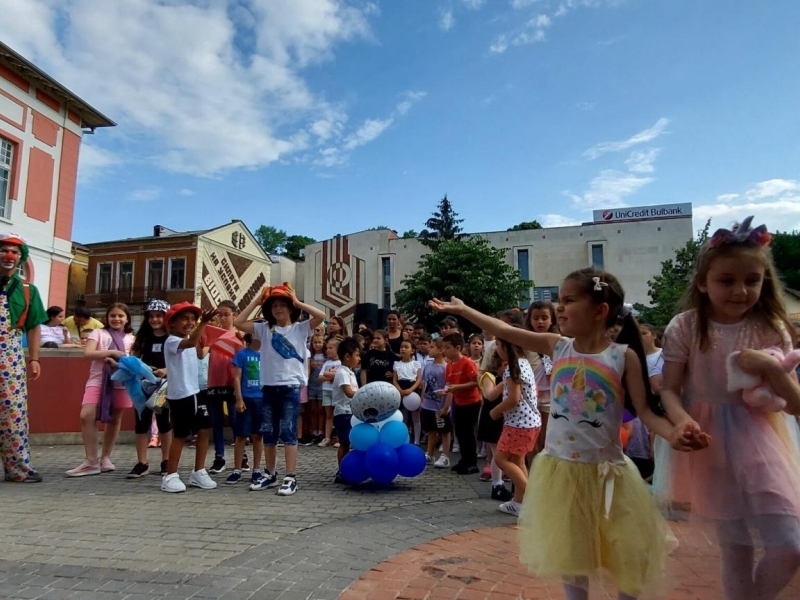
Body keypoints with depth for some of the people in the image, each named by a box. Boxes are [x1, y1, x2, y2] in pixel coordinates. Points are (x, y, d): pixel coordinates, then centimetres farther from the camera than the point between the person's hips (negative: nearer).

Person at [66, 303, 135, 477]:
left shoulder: (131, 339, 9)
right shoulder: (98, 333, 6)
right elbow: (88, 353, -9)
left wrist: (117, 363, -16)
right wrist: (113, 352, -15)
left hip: (120, 382, 2)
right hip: (98, 380, -1)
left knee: (115, 419, 8)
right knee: (87, 416, -16)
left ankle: (105, 458, 23)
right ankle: (91, 461, -7)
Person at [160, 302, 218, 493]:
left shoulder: (191, 341, 12)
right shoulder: (172, 341, -14)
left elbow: (199, 356, 30)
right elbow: (190, 342, -35)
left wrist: (202, 332, 15)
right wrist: (204, 323, -47)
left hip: (195, 392, 8)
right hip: (179, 395, -8)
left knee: (204, 431, 8)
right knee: (181, 436, 0)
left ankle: (198, 473, 19)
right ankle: (170, 476, 16)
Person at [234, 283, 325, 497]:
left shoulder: (300, 328, -1)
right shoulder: (264, 329, 7)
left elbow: (321, 316, -16)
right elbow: (238, 322, 0)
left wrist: (298, 302, -8)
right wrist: (256, 301, 0)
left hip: (291, 386, -4)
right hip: (269, 387, 4)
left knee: (288, 431, -4)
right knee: (268, 432, 13)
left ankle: (291, 477, 1)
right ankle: (270, 473, 27)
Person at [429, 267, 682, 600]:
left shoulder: (624, 357, -11)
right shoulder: (558, 347, -4)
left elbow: (645, 411, -10)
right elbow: (506, 331, -2)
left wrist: (672, 433, -30)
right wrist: (462, 309, 0)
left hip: (605, 471, -2)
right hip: (561, 468, 2)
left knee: (627, 557, 11)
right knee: (569, 554, 16)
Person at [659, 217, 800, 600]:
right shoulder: (684, 328, -10)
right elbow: (670, 389, -7)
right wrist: (681, 419, -28)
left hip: (758, 440, 2)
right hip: (712, 444, -1)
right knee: (735, 549, 10)